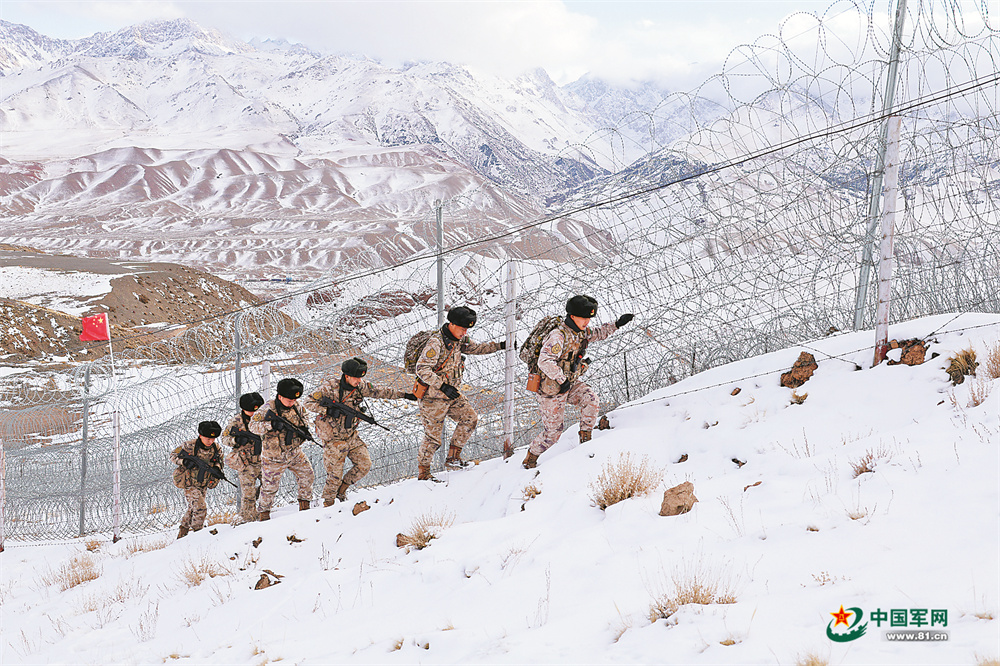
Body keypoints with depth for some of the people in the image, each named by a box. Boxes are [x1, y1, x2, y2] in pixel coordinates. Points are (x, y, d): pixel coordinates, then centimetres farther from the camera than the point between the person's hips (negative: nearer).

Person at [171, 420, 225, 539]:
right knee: (200, 508, -18)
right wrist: (184, 461, -27)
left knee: (193, 508, 18)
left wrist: (217, 469, -9)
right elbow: (173, 455, -9)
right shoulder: (190, 445, -19)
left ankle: (182, 532, 35)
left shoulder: (216, 449, -4)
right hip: (189, 483, -6)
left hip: (203, 484, 6)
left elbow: (218, 461, 14)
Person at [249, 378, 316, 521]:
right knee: (269, 486, 3)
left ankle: (304, 504, 20)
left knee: (308, 475, 2)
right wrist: (271, 425, -35)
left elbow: (303, 419, 18)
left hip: (294, 452, 5)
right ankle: (263, 512, 21)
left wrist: (304, 429, -4)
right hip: (274, 456, -5)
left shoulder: (296, 406, -1)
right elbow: (253, 426, -21)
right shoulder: (268, 408, -18)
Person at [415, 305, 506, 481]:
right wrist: (443, 386, -31)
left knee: (470, 419, -1)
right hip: (433, 397, -8)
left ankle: (453, 457, 8)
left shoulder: (459, 340, 4)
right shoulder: (436, 343, -22)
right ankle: (423, 472, 16)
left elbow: (475, 348, 21)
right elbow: (422, 369, -27)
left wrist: (500, 346, 12)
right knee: (433, 437, -1)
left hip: (452, 395, 8)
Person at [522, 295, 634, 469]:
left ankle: (585, 438, -5)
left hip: (570, 384, 7)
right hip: (551, 388, -7)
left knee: (590, 399, -19)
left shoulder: (582, 332, 1)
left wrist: (617, 324, 8)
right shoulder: (558, 336, -26)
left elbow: (598, 333, 22)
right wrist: (562, 380, -32)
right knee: (553, 431, 0)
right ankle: (530, 460, 20)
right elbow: (545, 361, -34)